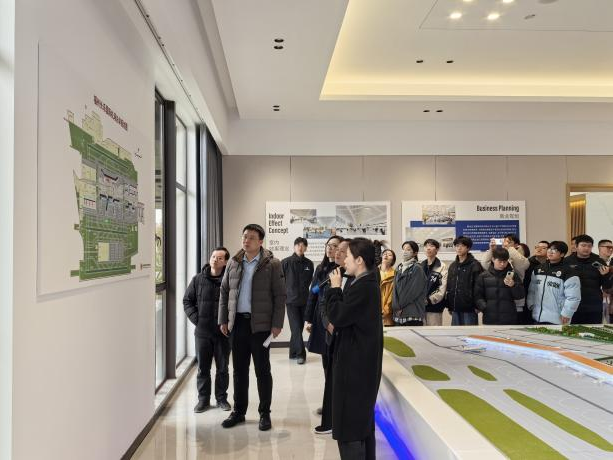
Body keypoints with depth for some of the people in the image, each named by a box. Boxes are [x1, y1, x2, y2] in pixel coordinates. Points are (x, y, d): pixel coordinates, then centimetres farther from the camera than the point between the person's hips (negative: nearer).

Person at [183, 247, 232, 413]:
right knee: (203, 368, 11)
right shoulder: (198, 279, 1)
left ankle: (221, 398, 25)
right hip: (202, 331, 2)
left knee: (222, 368, 11)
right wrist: (195, 318, -3)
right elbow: (187, 300, 7)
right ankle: (203, 399, 25)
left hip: (223, 332, -2)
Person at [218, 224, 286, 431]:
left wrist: (277, 324, -11)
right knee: (239, 369, 13)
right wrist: (223, 320, 7)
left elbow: (279, 296, -6)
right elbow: (224, 292, 12)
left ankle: (264, 413, 20)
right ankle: (239, 411, 27)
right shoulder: (233, 263, 8)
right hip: (237, 322, 4)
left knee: (262, 370, 6)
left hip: (261, 324, -4)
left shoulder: (272, 264, -5)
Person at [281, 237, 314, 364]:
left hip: (304, 301, 4)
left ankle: (293, 352, 23)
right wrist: (284, 294, 2)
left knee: (299, 328, 10)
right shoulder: (286, 262, -5)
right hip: (291, 300, -3)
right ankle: (300, 354, -3)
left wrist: (305, 291, 12)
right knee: (296, 328, -8)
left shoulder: (309, 263, 4)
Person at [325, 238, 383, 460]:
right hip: (362, 359, 10)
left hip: (355, 361, -10)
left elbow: (337, 316, -21)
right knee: (363, 417, 20)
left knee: (348, 419, 0)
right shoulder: (367, 283, 10)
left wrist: (335, 288, -10)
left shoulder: (363, 287, -22)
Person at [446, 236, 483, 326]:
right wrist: (449, 306, 12)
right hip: (455, 309, 6)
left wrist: (477, 305, -14)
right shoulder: (453, 265, 14)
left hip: (469, 309, -6)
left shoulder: (474, 265, -6)